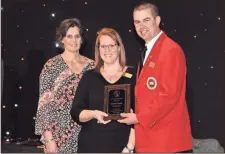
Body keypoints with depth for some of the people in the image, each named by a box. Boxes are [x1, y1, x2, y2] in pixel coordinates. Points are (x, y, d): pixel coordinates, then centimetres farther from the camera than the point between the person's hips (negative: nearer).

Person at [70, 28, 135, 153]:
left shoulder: (132, 76, -1)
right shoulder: (89, 77, 4)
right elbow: (76, 112, 2)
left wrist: (130, 147, -9)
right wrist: (93, 114, -17)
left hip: (121, 146, -1)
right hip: (90, 145, 2)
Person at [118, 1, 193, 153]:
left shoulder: (171, 49, -13)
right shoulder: (149, 51, 16)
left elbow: (170, 94, -20)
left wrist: (140, 118, -15)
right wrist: (137, 115, 5)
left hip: (167, 137, -9)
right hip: (149, 136, 9)